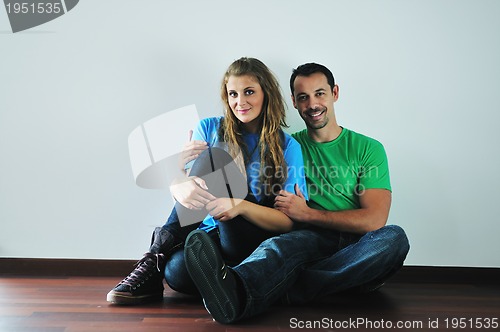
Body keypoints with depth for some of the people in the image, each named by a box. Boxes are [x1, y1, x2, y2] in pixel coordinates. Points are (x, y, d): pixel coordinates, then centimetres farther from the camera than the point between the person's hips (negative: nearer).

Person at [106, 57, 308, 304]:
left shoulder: (287, 147, 1)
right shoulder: (210, 128, 8)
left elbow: (289, 221, -6)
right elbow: (176, 183, -2)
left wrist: (241, 206, -26)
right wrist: (181, 188, -29)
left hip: (255, 243, 0)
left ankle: (160, 251, -22)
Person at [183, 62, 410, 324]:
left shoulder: (367, 148, 7)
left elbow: (374, 220, -4)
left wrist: (307, 214, -8)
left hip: (356, 249, 0)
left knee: (394, 237, -33)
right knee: (284, 243, -34)